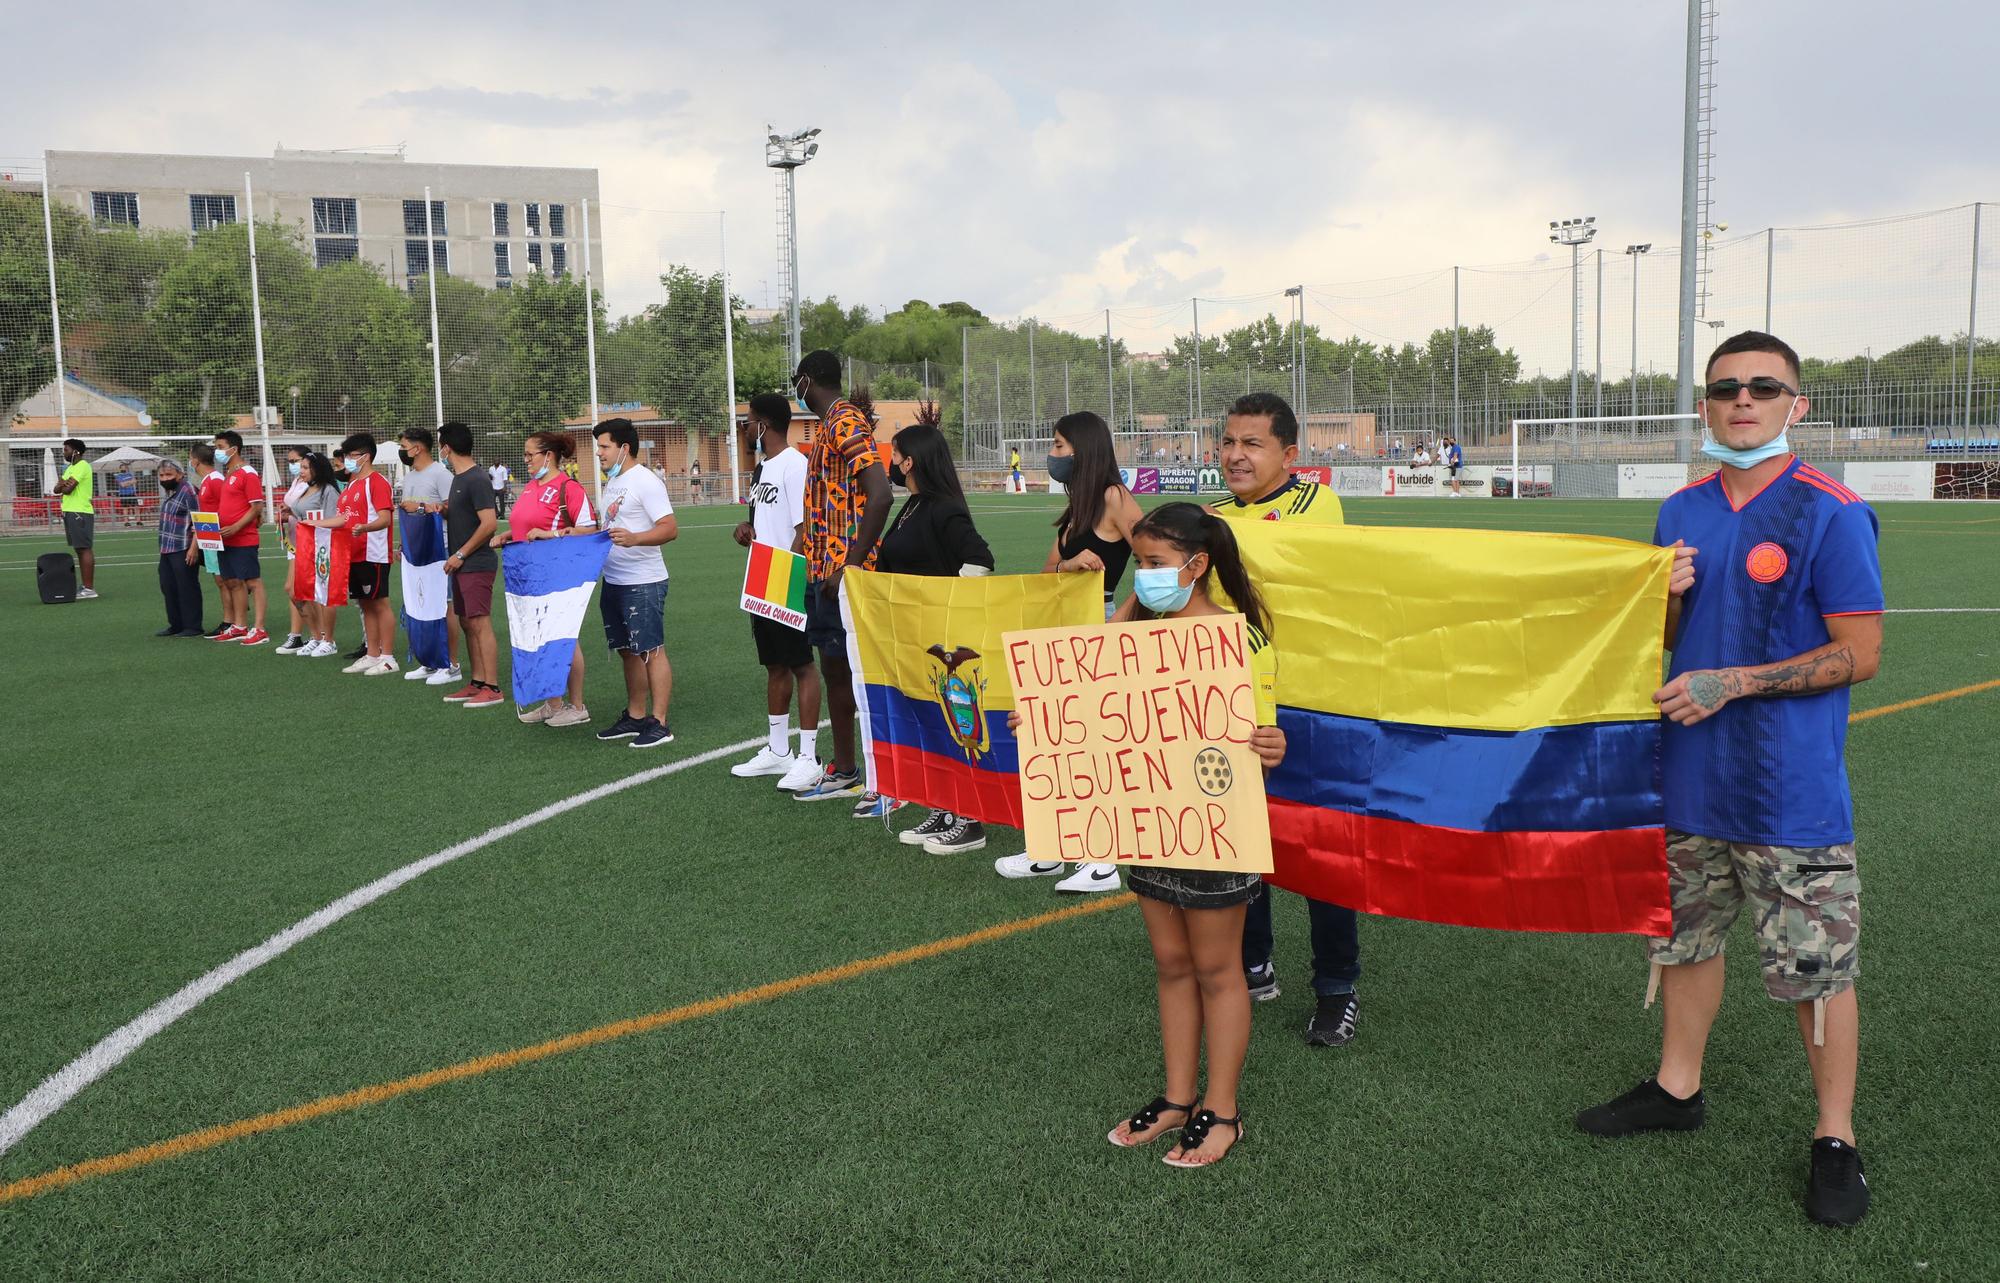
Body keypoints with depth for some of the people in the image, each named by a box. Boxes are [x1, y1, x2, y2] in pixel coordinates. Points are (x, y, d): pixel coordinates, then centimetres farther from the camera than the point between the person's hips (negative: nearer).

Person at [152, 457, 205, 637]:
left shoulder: (188, 491, -13)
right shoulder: (169, 492, 15)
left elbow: (197, 522, -18)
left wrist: (193, 548, -22)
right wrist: (162, 547, 21)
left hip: (183, 551, -9)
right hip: (166, 550, 9)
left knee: (187, 588, -3)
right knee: (168, 588, 13)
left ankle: (192, 627, 3)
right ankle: (176, 625, 22)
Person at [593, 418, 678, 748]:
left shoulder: (645, 481, -13)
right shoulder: (612, 483, 16)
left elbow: (670, 528, -21)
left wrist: (634, 538, -35)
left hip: (643, 582, -9)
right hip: (614, 581, 10)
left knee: (651, 651, -5)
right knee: (628, 651, 15)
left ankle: (659, 724, -1)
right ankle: (635, 717, 24)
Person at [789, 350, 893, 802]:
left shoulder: (846, 422, -14)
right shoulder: (830, 426, 17)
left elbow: (880, 494, -24)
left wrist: (851, 565, -25)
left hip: (843, 573, -10)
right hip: (825, 572, 10)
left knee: (856, 671, -6)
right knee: (834, 669, 15)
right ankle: (843, 769, 25)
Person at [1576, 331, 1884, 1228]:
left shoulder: (1831, 513, -11)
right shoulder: (1681, 513, 7)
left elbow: (1859, 654, -13)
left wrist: (1733, 683, -19)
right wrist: (1668, 600, -8)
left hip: (1793, 791, -6)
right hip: (1690, 777, 6)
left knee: (1818, 965, 3)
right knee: (1686, 936, 18)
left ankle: (1836, 1139, 20)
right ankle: (1678, 1089, 35)